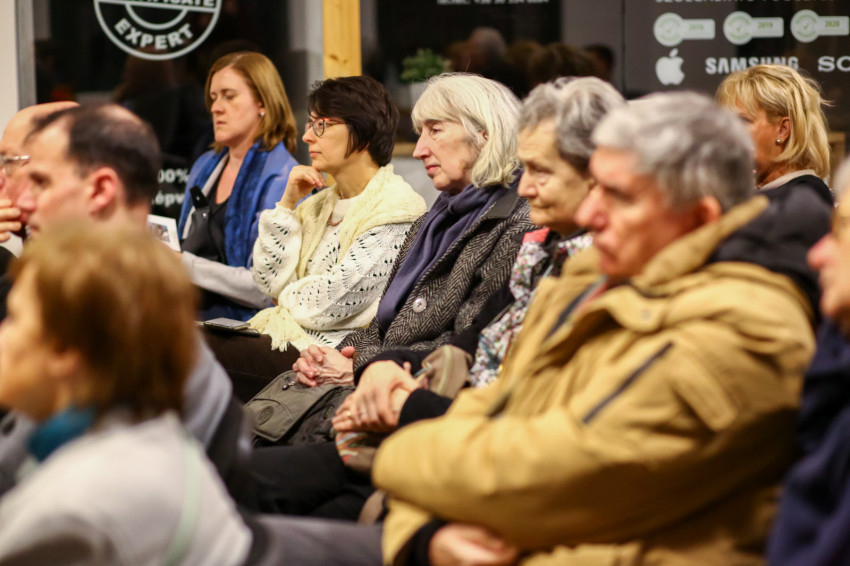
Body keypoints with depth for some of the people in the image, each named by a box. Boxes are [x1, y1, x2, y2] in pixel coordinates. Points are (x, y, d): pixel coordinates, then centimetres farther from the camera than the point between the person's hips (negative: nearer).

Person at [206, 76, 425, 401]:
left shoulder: (393, 211, -11)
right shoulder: (320, 204, 17)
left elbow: (327, 306, -16)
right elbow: (268, 280, 8)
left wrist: (287, 296, 5)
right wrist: (287, 204, 2)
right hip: (287, 331, 8)